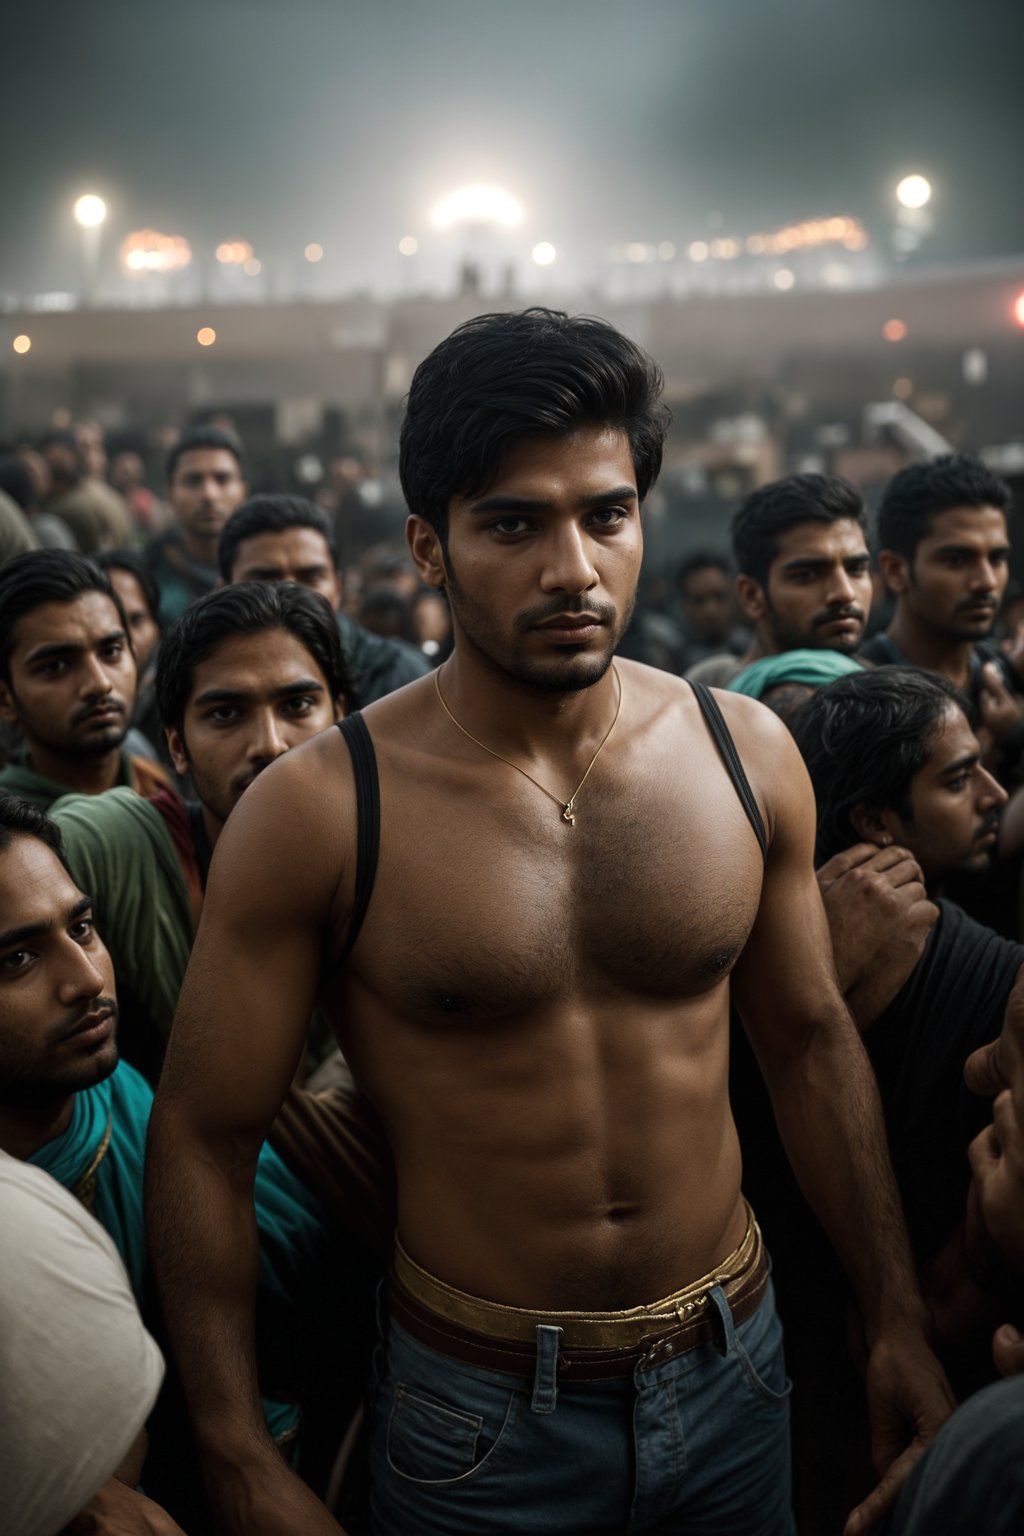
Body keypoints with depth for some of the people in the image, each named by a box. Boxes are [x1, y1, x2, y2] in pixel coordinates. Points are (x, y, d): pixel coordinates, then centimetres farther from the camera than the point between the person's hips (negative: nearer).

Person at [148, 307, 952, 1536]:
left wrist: (897, 1321, 8)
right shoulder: (315, 814, -17)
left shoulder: (745, 753, -6)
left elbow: (809, 1036, 5)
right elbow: (202, 1135, -10)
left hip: (735, 1372, 4)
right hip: (477, 1412, -3)